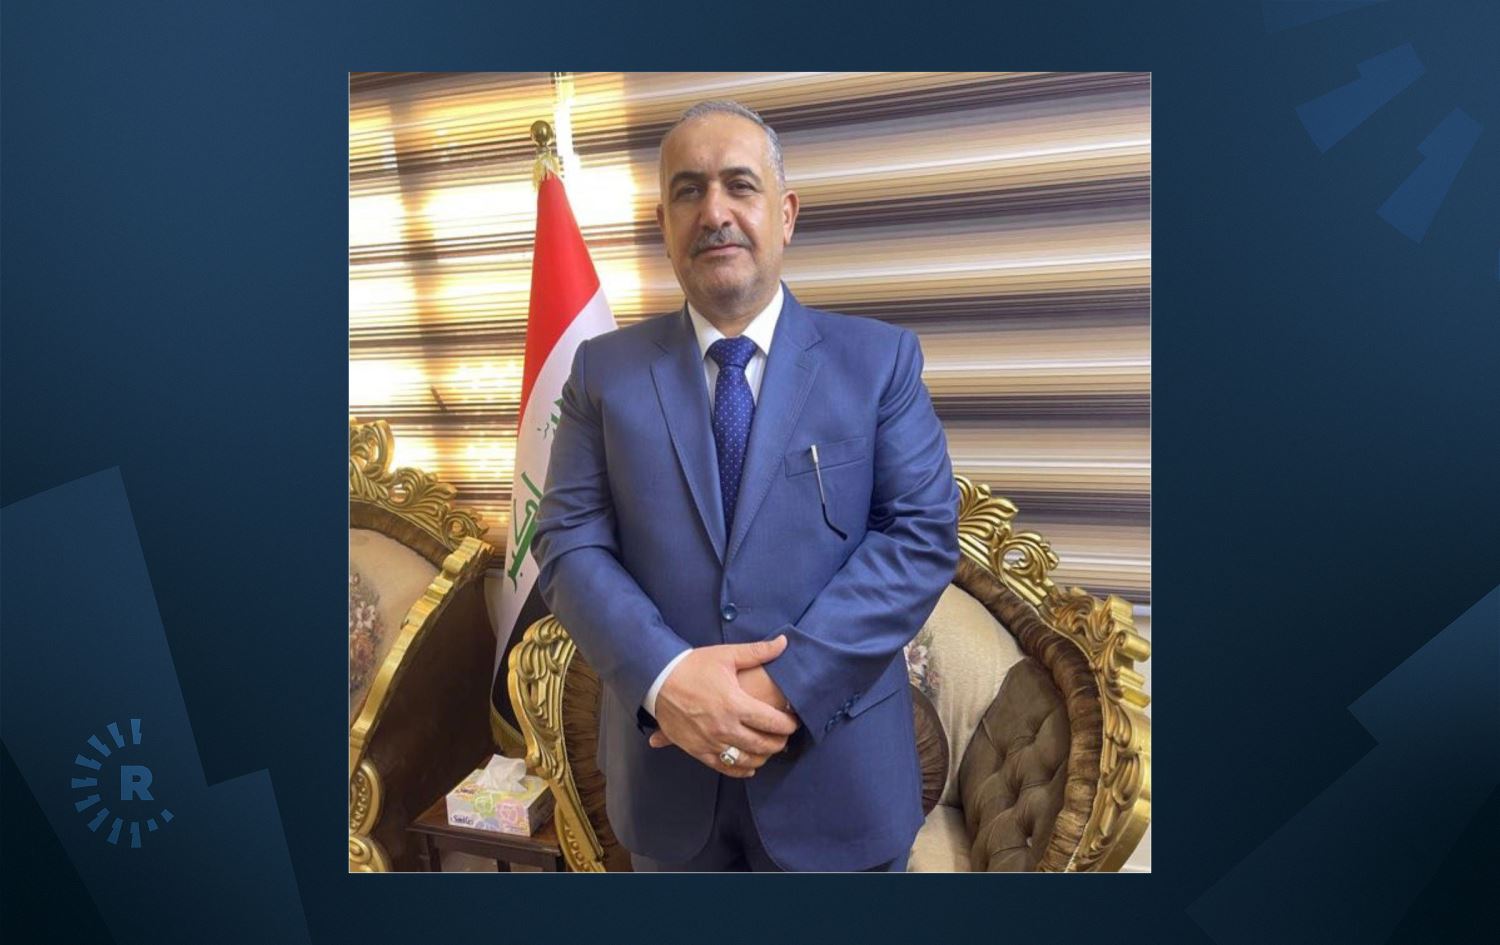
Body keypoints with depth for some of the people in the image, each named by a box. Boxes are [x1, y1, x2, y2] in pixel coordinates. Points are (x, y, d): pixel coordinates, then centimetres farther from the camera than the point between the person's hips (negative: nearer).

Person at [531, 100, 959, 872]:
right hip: (663, 771, 1)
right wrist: (665, 678, -19)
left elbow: (922, 533, -8)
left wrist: (786, 683, -18)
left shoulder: (880, 358, -2)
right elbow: (569, 543, -3)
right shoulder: (604, 369, 2)